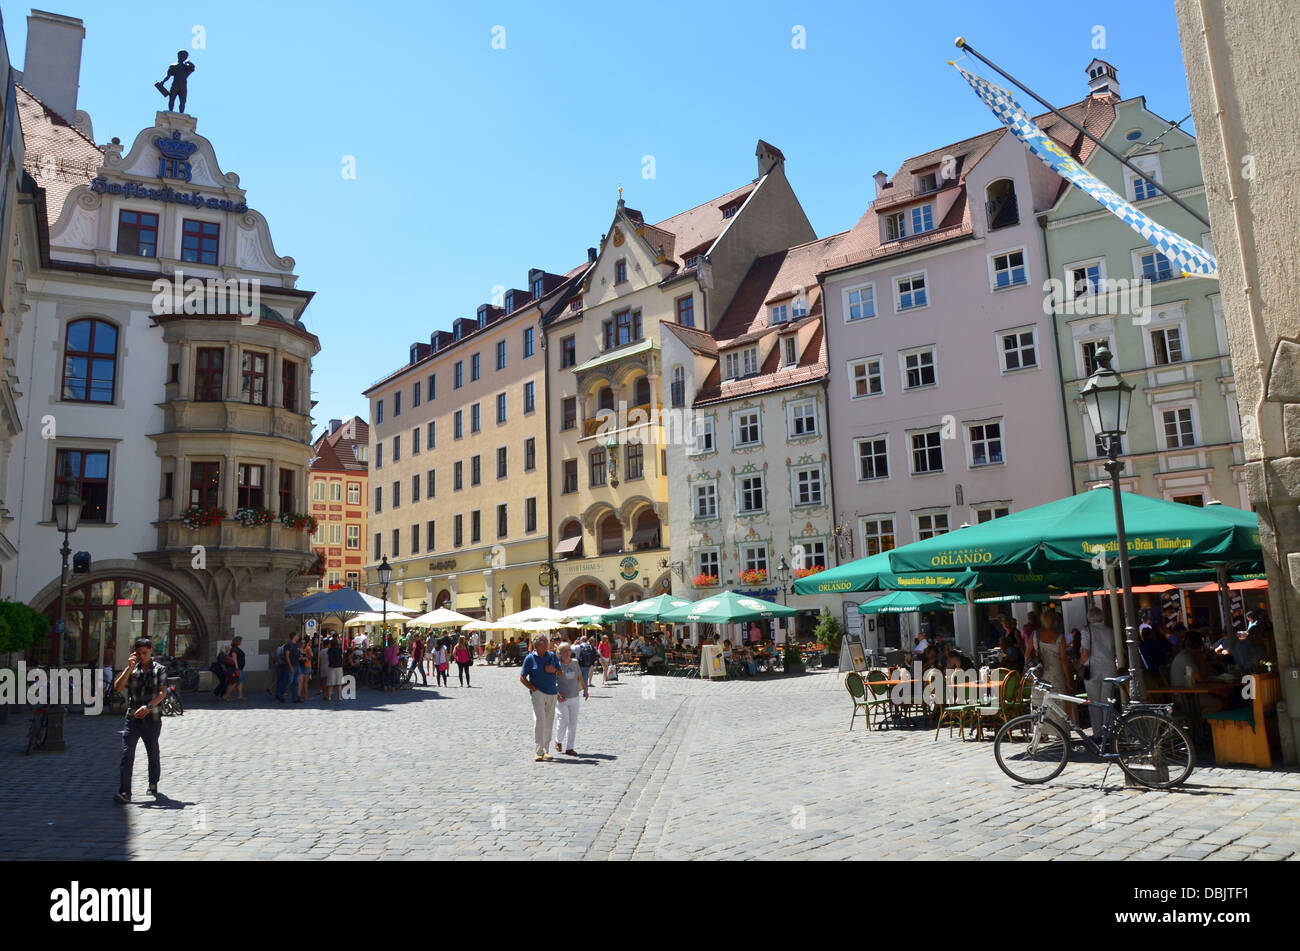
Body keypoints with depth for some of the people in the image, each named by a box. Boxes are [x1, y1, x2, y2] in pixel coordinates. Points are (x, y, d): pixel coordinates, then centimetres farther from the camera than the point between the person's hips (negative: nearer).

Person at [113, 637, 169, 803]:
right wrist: (129, 667, -11)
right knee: (126, 755, -8)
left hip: (152, 719, -1)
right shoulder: (130, 669, 9)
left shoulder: (159, 669, 2)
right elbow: (118, 687, -4)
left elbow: (162, 692, -8)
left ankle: (153, 784, 30)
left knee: (153, 754, 11)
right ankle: (124, 792, -9)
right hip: (132, 718, 1)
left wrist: (148, 706, -24)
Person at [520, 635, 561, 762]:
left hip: (552, 693, 4)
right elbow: (522, 678, 1)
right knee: (539, 721, -14)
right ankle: (539, 752, -11)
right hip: (538, 693, -4)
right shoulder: (530, 658, 0)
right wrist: (533, 688, -9)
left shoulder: (552, 656, 11)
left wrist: (554, 670, -6)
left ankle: (546, 750, 16)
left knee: (549, 723, 7)